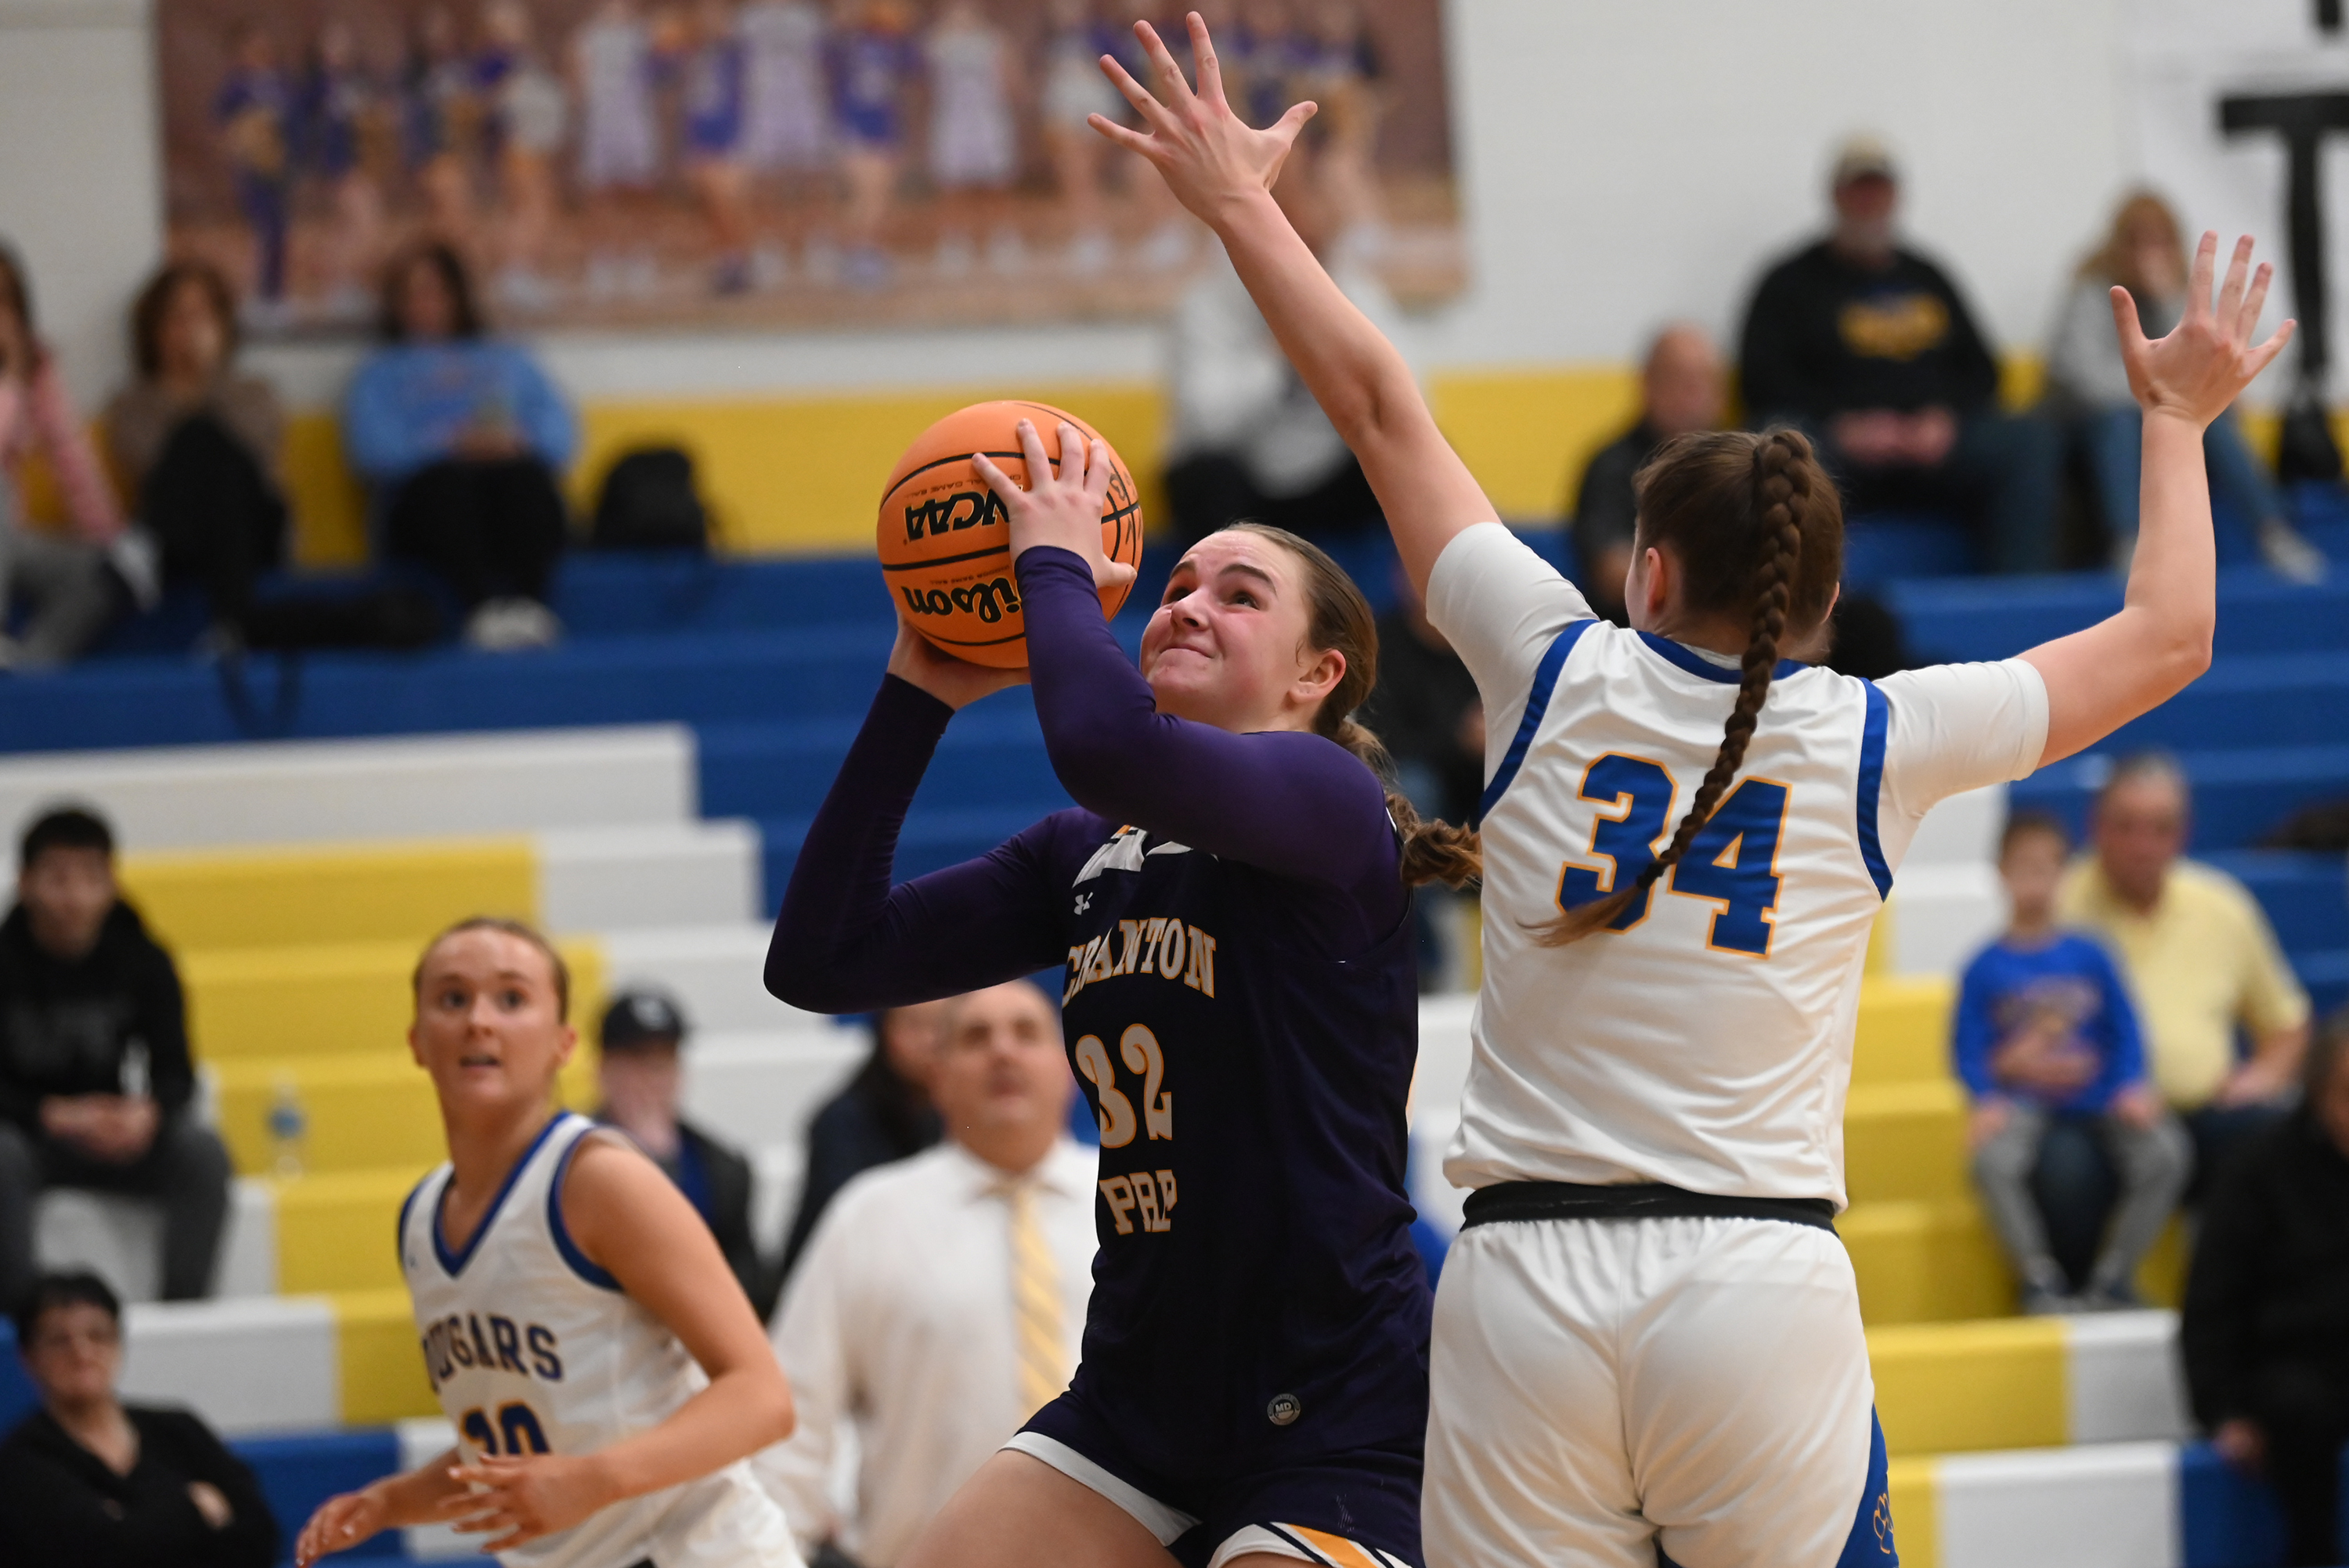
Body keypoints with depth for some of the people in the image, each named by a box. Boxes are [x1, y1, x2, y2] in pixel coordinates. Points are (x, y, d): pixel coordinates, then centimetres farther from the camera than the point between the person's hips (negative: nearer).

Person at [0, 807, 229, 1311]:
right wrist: (54, 1115, -30)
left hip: (113, 1133, 3)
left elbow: (174, 1072, -4)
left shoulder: (143, 961, -2)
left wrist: (149, 1112, -27)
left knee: (201, 1150, -24)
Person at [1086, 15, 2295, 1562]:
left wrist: (1241, 202, 26)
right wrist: (2176, 419, 32)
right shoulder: (1874, 739, 4)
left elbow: (1384, 406, 15)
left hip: (1526, 1276, 1)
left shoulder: (1561, 671, 5)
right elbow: (2167, 637, 17)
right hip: (1763, 1289, -1)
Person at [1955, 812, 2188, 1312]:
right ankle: (2040, 1282, -17)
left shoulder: (2088, 956, 5)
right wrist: (1987, 1100, -17)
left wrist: (2132, 1088, -9)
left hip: (2097, 1097, 2)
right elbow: (1968, 1048, -1)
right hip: (2023, 1101, -2)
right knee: (1993, 1162, -35)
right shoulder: (1986, 968, 1)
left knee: (2166, 1154, -24)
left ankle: (2110, 1280, -10)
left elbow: (2124, 1029, 6)